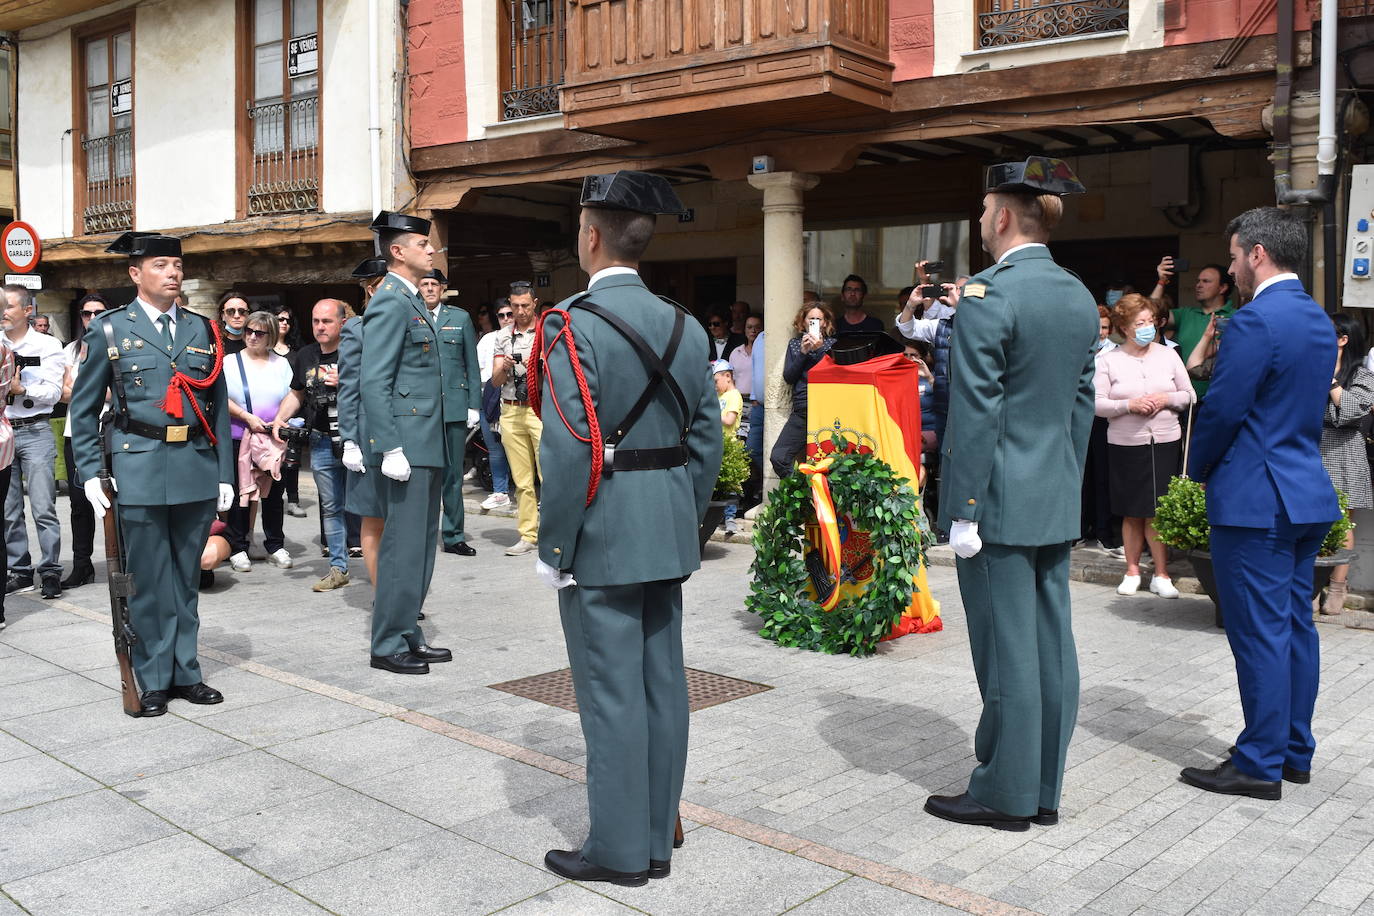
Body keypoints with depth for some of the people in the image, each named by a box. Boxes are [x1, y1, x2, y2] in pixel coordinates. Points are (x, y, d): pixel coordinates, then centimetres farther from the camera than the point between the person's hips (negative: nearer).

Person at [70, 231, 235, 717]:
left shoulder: (202, 330, 11)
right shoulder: (109, 330, 3)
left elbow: (219, 408, 11)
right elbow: (83, 409, 5)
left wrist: (225, 473, 7)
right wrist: (90, 474, -3)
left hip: (197, 469, 3)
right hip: (140, 471, -3)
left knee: (187, 577, 11)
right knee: (149, 580, 3)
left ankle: (185, 672, 22)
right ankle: (153, 681, 14)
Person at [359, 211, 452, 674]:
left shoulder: (413, 302, 17)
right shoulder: (390, 303, -12)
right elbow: (374, 384, -18)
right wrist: (391, 448, -22)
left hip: (426, 446, 10)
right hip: (406, 447, -10)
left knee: (421, 544, 15)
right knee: (403, 546, -3)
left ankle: (408, 634, 24)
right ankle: (388, 645, 7)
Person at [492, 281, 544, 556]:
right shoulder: (502, 336, 15)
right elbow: (495, 381, 11)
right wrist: (504, 367, -10)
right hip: (511, 412, 4)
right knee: (522, 480, 5)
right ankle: (528, 536, 10)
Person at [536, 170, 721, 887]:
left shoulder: (573, 323, -13)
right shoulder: (683, 326, 7)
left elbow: (567, 449, -19)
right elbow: (707, 437, 8)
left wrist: (553, 548, -10)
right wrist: (686, 524, 16)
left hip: (602, 534, -7)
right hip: (668, 533, 7)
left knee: (611, 692, 2)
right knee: (662, 681, 12)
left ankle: (618, 850, 13)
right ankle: (657, 840, 25)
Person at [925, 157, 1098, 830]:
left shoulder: (988, 295, -15)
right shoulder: (1079, 297, 11)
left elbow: (976, 413, -17)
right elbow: (1083, 403, 14)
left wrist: (962, 513, -14)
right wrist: (1066, 483, 20)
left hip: (1000, 501, -8)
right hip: (1057, 502, 8)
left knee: (1006, 650, 0)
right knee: (1051, 644, 12)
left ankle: (1006, 795, 12)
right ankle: (1044, 790, 23)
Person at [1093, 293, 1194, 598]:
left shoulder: (1168, 355, 7)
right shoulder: (1108, 360, 0)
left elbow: (1189, 396, 10)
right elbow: (1097, 404, -5)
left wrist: (1166, 399, -9)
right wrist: (1129, 405, -17)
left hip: (1165, 443, 1)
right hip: (1125, 445, -1)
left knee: (1157, 512, 0)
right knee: (1131, 513, 8)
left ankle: (1161, 575, 9)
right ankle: (1132, 570, 21)